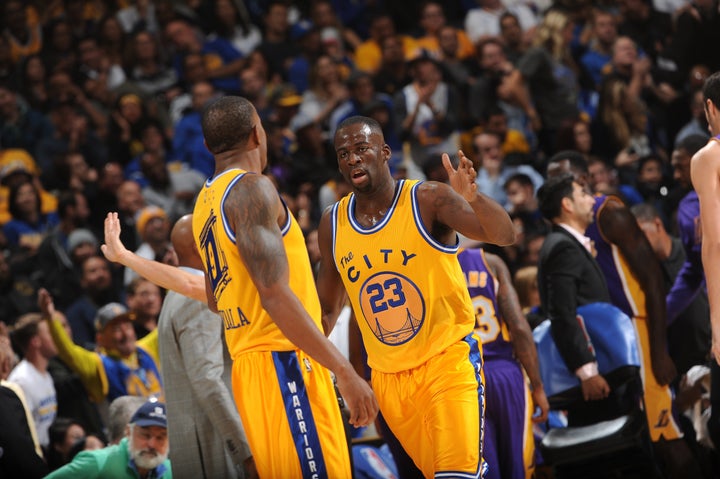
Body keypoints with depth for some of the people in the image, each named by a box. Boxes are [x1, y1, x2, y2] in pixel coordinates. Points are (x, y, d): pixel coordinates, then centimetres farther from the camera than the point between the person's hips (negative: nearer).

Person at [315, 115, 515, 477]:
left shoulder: (429, 199, -11)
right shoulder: (332, 224, 3)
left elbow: (504, 236, -25)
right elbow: (326, 310, 15)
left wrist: (474, 199, -45)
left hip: (448, 361, -5)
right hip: (387, 376, 5)